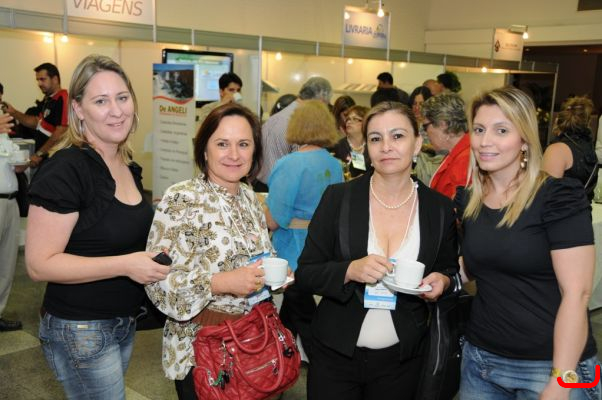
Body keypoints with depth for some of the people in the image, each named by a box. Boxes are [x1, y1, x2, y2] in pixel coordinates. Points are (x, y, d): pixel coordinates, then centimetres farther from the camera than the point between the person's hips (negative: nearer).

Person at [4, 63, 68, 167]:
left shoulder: (62, 100, -18)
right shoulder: (47, 100, 14)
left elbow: (60, 134, -24)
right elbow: (36, 122, 22)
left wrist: (40, 154, -18)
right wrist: (13, 112, 11)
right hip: (42, 159, 9)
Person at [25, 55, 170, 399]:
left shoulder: (129, 168, 5)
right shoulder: (65, 169, -19)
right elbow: (40, 264, -22)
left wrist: (155, 256, 3)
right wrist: (126, 264, -27)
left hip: (125, 324, 8)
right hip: (80, 331, -8)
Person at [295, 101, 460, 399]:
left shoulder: (440, 208, -4)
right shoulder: (338, 198, -9)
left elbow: (450, 270, 11)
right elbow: (305, 274, -6)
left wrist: (442, 280, -12)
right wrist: (350, 271, -24)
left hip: (402, 361, 2)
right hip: (336, 355, -1)